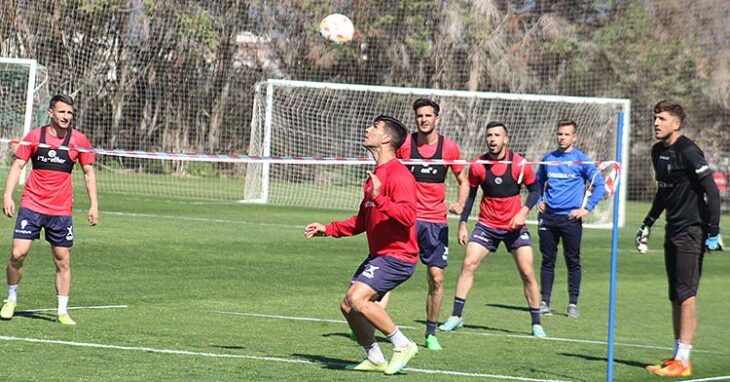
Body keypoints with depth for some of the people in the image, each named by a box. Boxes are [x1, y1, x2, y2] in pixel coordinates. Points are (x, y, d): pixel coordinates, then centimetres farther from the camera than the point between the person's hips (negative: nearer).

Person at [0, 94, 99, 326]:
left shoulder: (79, 140, 3)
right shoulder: (35, 137, 1)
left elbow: (89, 173, 10)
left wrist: (94, 205, 3)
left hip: (61, 211, 1)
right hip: (31, 205, -1)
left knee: (63, 261, 2)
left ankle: (63, 311, 11)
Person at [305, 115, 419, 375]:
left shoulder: (398, 174, -15)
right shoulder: (376, 175, 17)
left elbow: (408, 215, -28)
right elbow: (362, 221, 27)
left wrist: (379, 199, -37)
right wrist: (328, 229, 21)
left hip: (397, 256, -10)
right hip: (378, 255, 10)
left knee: (357, 299, -22)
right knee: (347, 306, 7)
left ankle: (402, 345, -9)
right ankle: (375, 358, 20)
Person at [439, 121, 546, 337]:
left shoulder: (519, 164, -9)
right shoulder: (478, 166, -5)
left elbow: (534, 190, 1)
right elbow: (470, 194, 6)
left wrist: (523, 212, -15)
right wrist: (462, 224, 1)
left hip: (514, 226, -1)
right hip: (487, 225, 1)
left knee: (527, 272, -6)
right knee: (468, 264, -11)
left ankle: (536, 324, 5)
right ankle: (456, 317, -4)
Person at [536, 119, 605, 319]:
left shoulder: (582, 160, -2)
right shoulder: (548, 159, 11)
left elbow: (599, 185, -2)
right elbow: (538, 182, 27)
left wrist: (586, 208, -9)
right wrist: (538, 201, 11)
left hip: (570, 218, -4)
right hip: (548, 216, 4)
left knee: (573, 261, 0)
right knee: (547, 260, 5)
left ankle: (573, 304, 6)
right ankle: (545, 301, 10)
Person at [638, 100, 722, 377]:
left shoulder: (688, 152, -15)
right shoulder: (658, 151, 11)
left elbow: (712, 192, -18)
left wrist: (713, 232, -20)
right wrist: (648, 223, 27)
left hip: (692, 231, -9)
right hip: (673, 230, 9)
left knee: (686, 294, -9)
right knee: (675, 296, 11)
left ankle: (683, 361, -8)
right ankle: (677, 357, 17)